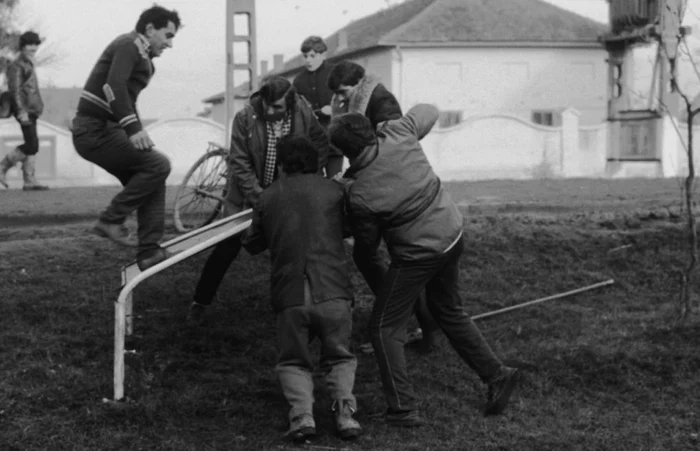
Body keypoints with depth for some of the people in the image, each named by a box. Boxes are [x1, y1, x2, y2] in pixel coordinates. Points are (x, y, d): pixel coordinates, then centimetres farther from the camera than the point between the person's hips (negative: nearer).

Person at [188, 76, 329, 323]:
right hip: (249, 195, -2)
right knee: (227, 248, 0)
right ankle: (200, 302, 14)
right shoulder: (245, 118, -20)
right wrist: (259, 197, -22)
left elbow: (321, 147, 1)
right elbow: (239, 164, -17)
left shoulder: (304, 115, -14)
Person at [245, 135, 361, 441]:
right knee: (339, 357, 17)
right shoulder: (333, 190, 10)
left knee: (293, 360, 16)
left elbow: (253, 245, 22)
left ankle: (301, 413, -6)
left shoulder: (269, 196, 11)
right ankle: (345, 408, -3)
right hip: (333, 292, 0)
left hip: (290, 294, 0)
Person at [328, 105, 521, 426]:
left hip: (418, 253, -7)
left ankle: (403, 409, 1)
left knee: (385, 328, 5)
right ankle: (496, 375, 27)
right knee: (450, 312, 26)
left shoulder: (359, 195, -25)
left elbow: (367, 244, -7)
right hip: (452, 231, 7)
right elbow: (428, 112, 8)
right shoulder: (396, 135, -14)